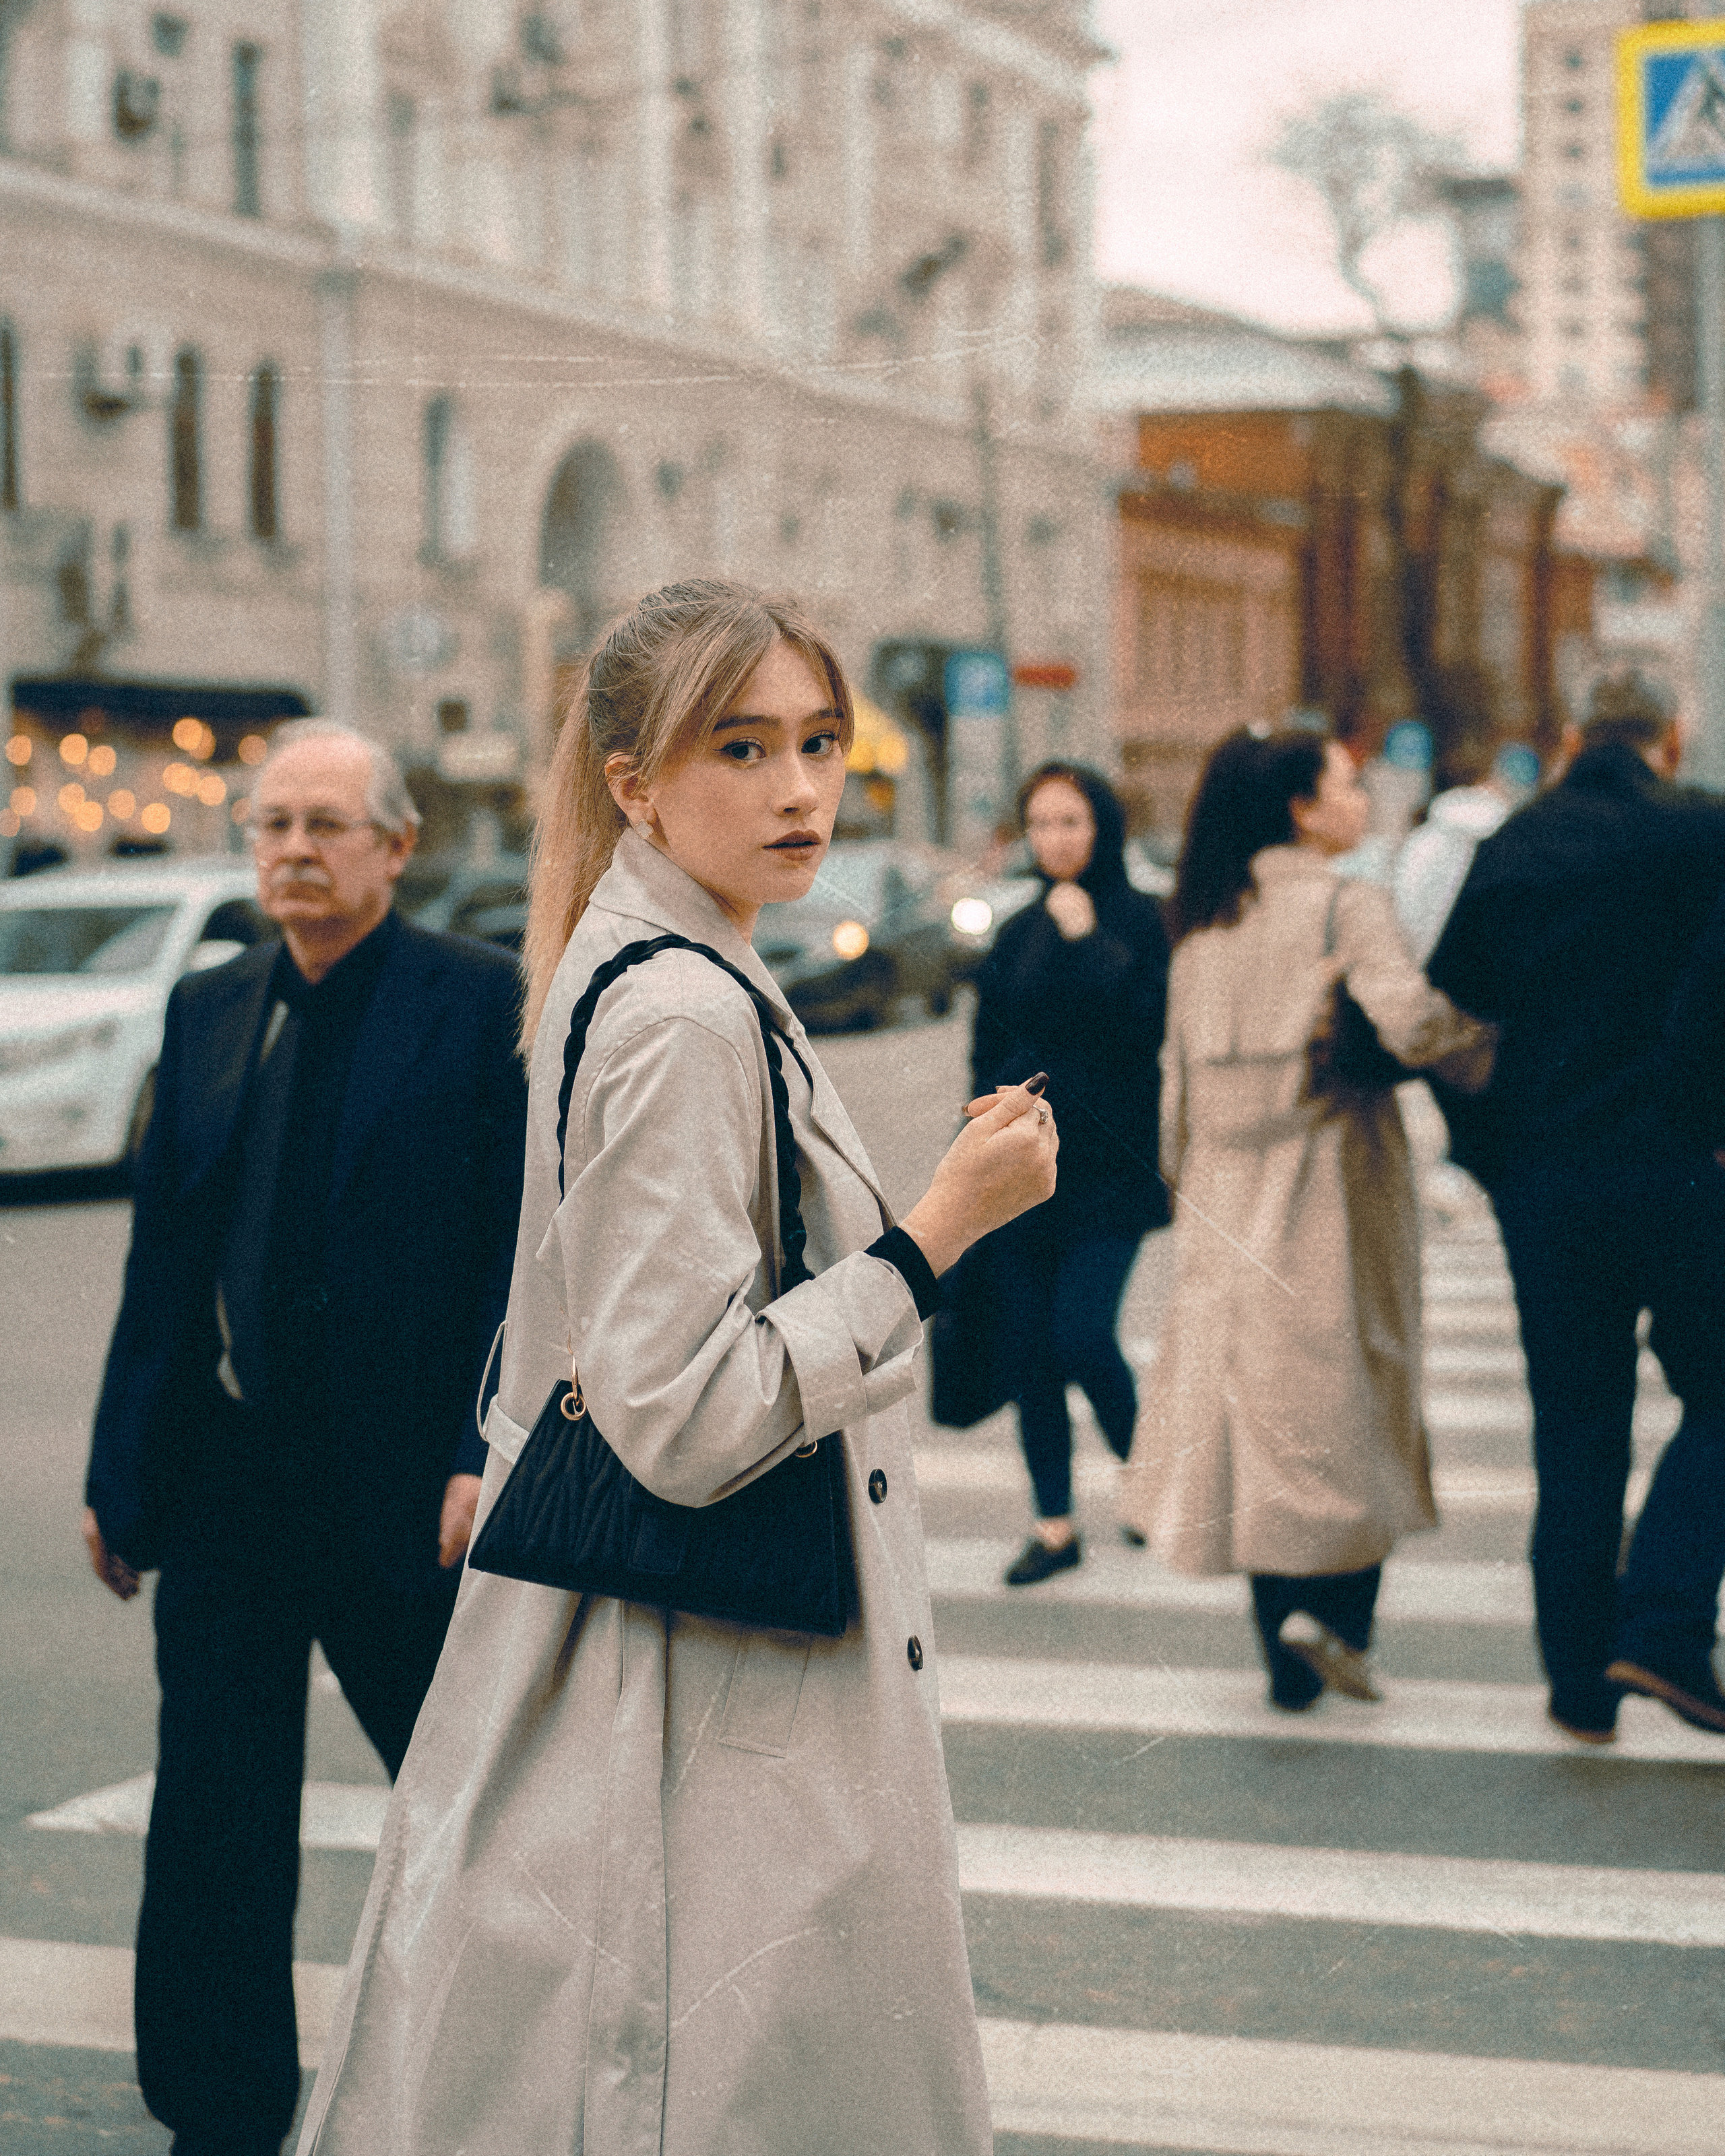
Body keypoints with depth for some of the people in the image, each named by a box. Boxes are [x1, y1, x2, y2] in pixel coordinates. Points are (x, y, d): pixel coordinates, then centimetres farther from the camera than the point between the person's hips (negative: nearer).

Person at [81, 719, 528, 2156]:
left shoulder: (481, 1002, -6)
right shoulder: (206, 1011, 10)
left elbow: (527, 1251, -10)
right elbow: (161, 1254, 11)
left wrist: (486, 1456, -17)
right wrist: (119, 1469, 9)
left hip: (402, 1483, -4)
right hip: (222, 1484, 4)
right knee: (215, 1823, 8)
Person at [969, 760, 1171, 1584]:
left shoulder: (1140, 921, -4)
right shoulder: (1020, 933, 11)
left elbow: (1145, 1024, -18)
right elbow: (988, 1051, 14)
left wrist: (1088, 941, -17)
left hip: (1106, 1167, -5)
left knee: (1083, 1338, -12)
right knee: (1029, 1349, 5)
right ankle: (1055, 1525, 15)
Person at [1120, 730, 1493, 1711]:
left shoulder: (1204, 921, 9)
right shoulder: (1348, 906, -9)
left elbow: (1179, 1069, 13)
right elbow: (1410, 1020, -24)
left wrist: (1185, 1185, 21)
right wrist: (1494, 1051, -8)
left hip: (1228, 1201, 5)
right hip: (1332, 1184, -5)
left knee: (1253, 1402, 9)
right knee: (1355, 1392, 7)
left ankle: (1290, 1662, 11)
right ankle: (1334, 1610, -7)